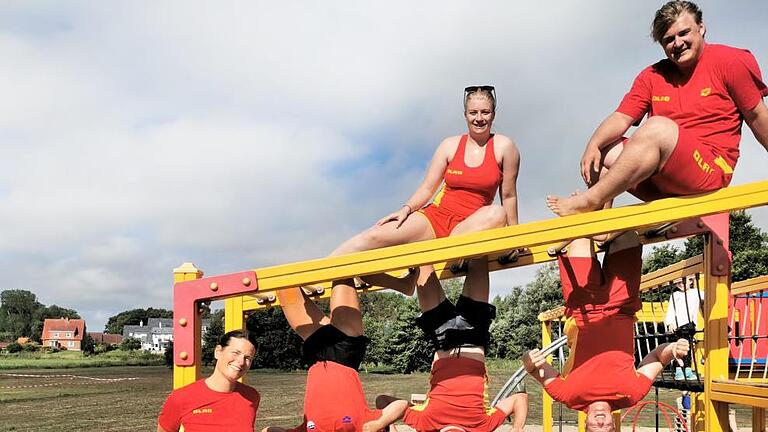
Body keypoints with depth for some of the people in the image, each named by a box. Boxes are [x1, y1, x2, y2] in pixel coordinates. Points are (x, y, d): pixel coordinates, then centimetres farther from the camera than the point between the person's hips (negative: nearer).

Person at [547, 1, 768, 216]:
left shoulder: (730, 61, -1)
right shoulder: (652, 76, 10)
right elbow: (621, 118, 1)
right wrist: (593, 145, -19)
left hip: (711, 170, -6)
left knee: (658, 127, -30)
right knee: (603, 152, -4)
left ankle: (591, 201, -30)